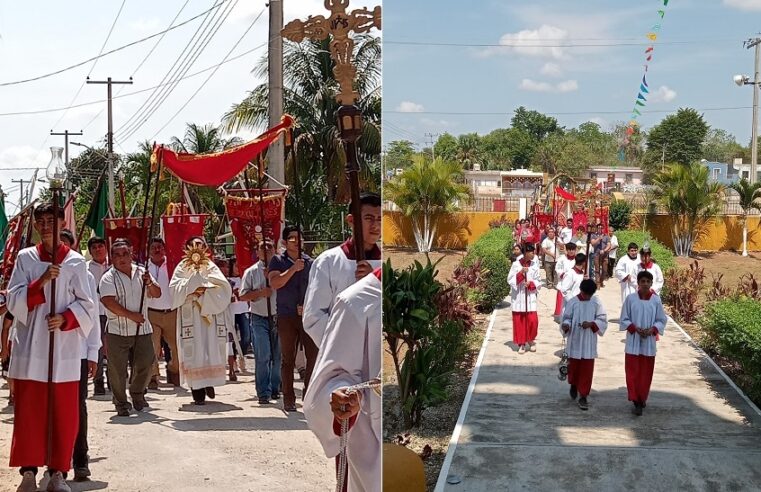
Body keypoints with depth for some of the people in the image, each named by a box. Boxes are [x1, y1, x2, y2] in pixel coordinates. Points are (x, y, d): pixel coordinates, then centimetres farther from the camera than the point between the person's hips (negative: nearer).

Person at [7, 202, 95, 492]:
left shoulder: (76, 261, 4)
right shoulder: (25, 258, 7)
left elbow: (86, 304, 4)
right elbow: (13, 299, 0)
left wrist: (65, 318, -14)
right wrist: (41, 281, -15)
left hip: (64, 344, 0)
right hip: (30, 344, 1)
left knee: (63, 411, 1)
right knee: (28, 409, 1)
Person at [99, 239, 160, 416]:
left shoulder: (142, 273, 10)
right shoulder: (109, 278, -4)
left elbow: (157, 294, 9)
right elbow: (109, 302, -16)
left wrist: (149, 283, -12)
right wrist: (131, 315, -19)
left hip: (142, 329, 4)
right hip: (117, 331, -4)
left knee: (145, 364, 5)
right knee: (118, 369, -3)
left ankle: (137, 394, 30)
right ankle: (121, 403, 12)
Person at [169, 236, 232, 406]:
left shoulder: (211, 267, 12)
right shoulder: (182, 267, 9)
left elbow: (224, 287, -2)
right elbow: (174, 288, -4)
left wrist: (206, 289, -12)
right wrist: (191, 288, -14)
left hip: (210, 314, 2)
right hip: (190, 315, -2)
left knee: (212, 350, -2)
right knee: (193, 352, -6)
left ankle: (209, 382, 15)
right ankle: (198, 392, -5)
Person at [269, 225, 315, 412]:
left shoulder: (309, 262, 11)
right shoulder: (278, 261, 4)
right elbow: (274, 283, -12)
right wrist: (293, 269, -17)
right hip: (286, 317, -2)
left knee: (314, 356, -4)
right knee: (288, 359, 3)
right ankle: (288, 399, 9)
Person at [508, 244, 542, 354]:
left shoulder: (534, 265, 2)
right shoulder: (516, 265, -5)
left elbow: (539, 282, 6)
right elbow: (510, 280, -7)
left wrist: (531, 283, -13)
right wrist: (520, 273, -19)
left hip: (530, 297, 2)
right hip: (518, 297, -1)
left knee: (532, 320, -5)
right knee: (519, 321, 2)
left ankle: (531, 341, 19)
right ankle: (521, 344, 12)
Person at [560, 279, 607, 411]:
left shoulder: (596, 302, -3)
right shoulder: (572, 302, -5)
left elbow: (603, 319, 0)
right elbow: (566, 318, -1)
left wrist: (591, 324, -18)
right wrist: (566, 325, -24)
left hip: (589, 343, 0)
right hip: (574, 341, 0)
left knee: (587, 370, 0)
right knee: (573, 366, 12)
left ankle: (583, 396, 8)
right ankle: (573, 385, 41)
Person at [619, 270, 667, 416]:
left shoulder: (656, 300, -2)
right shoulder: (630, 298, -5)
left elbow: (662, 320, 5)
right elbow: (624, 319, 0)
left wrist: (652, 329, -12)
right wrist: (635, 328, -15)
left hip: (649, 342, 1)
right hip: (633, 342, -1)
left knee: (646, 373, 8)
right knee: (633, 373, -4)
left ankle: (642, 398, 25)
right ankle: (636, 402, 0)